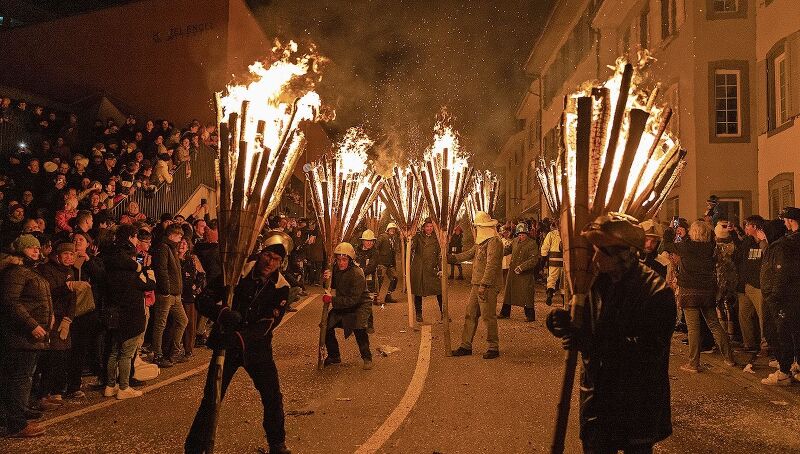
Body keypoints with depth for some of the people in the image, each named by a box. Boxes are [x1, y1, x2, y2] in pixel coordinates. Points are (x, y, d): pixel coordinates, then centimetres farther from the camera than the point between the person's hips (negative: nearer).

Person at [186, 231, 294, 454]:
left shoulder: (281, 288, -9)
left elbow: (266, 325, -18)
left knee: (273, 398, 9)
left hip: (258, 347, 2)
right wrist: (222, 313, -33)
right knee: (211, 400, 0)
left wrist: (239, 338, -34)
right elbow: (203, 300, -12)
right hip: (227, 344, -1)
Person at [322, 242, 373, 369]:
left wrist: (332, 300, -32)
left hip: (360, 305, -7)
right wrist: (328, 277, -11)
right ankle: (334, 356, 17)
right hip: (342, 305, 7)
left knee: (358, 328, -30)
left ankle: (367, 357, -9)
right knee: (326, 326, -4)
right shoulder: (337, 268, -4)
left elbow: (353, 299, -29)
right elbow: (333, 286, 12)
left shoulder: (357, 274, -26)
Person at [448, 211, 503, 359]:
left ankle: (493, 348, 6)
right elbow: (467, 255, 26)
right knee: (470, 315, 11)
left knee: (488, 316, -4)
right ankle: (466, 346, 18)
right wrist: (449, 258, 22)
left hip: (489, 286, -10)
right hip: (477, 285, 10)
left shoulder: (494, 242, -14)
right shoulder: (481, 242, 17)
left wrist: (483, 285, -23)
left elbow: (491, 265, -21)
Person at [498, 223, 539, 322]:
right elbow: (508, 249, 26)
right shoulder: (515, 241, 7)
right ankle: (505, 312, 28)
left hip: (525, 274, -6)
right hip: (513, 271, 7)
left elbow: (534, 260, -18)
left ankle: (530, 315, 9)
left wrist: (522, 267, -25)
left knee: (526, 294, -4)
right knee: (508, 291, 14)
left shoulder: (532, 244, -12)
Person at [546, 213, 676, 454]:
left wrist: (592, 344, -34)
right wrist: (561, 320, -20)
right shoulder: (596, 281, -2)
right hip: (597, 396, 4)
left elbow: (649, 350, -26)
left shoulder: (657, 292, -19)